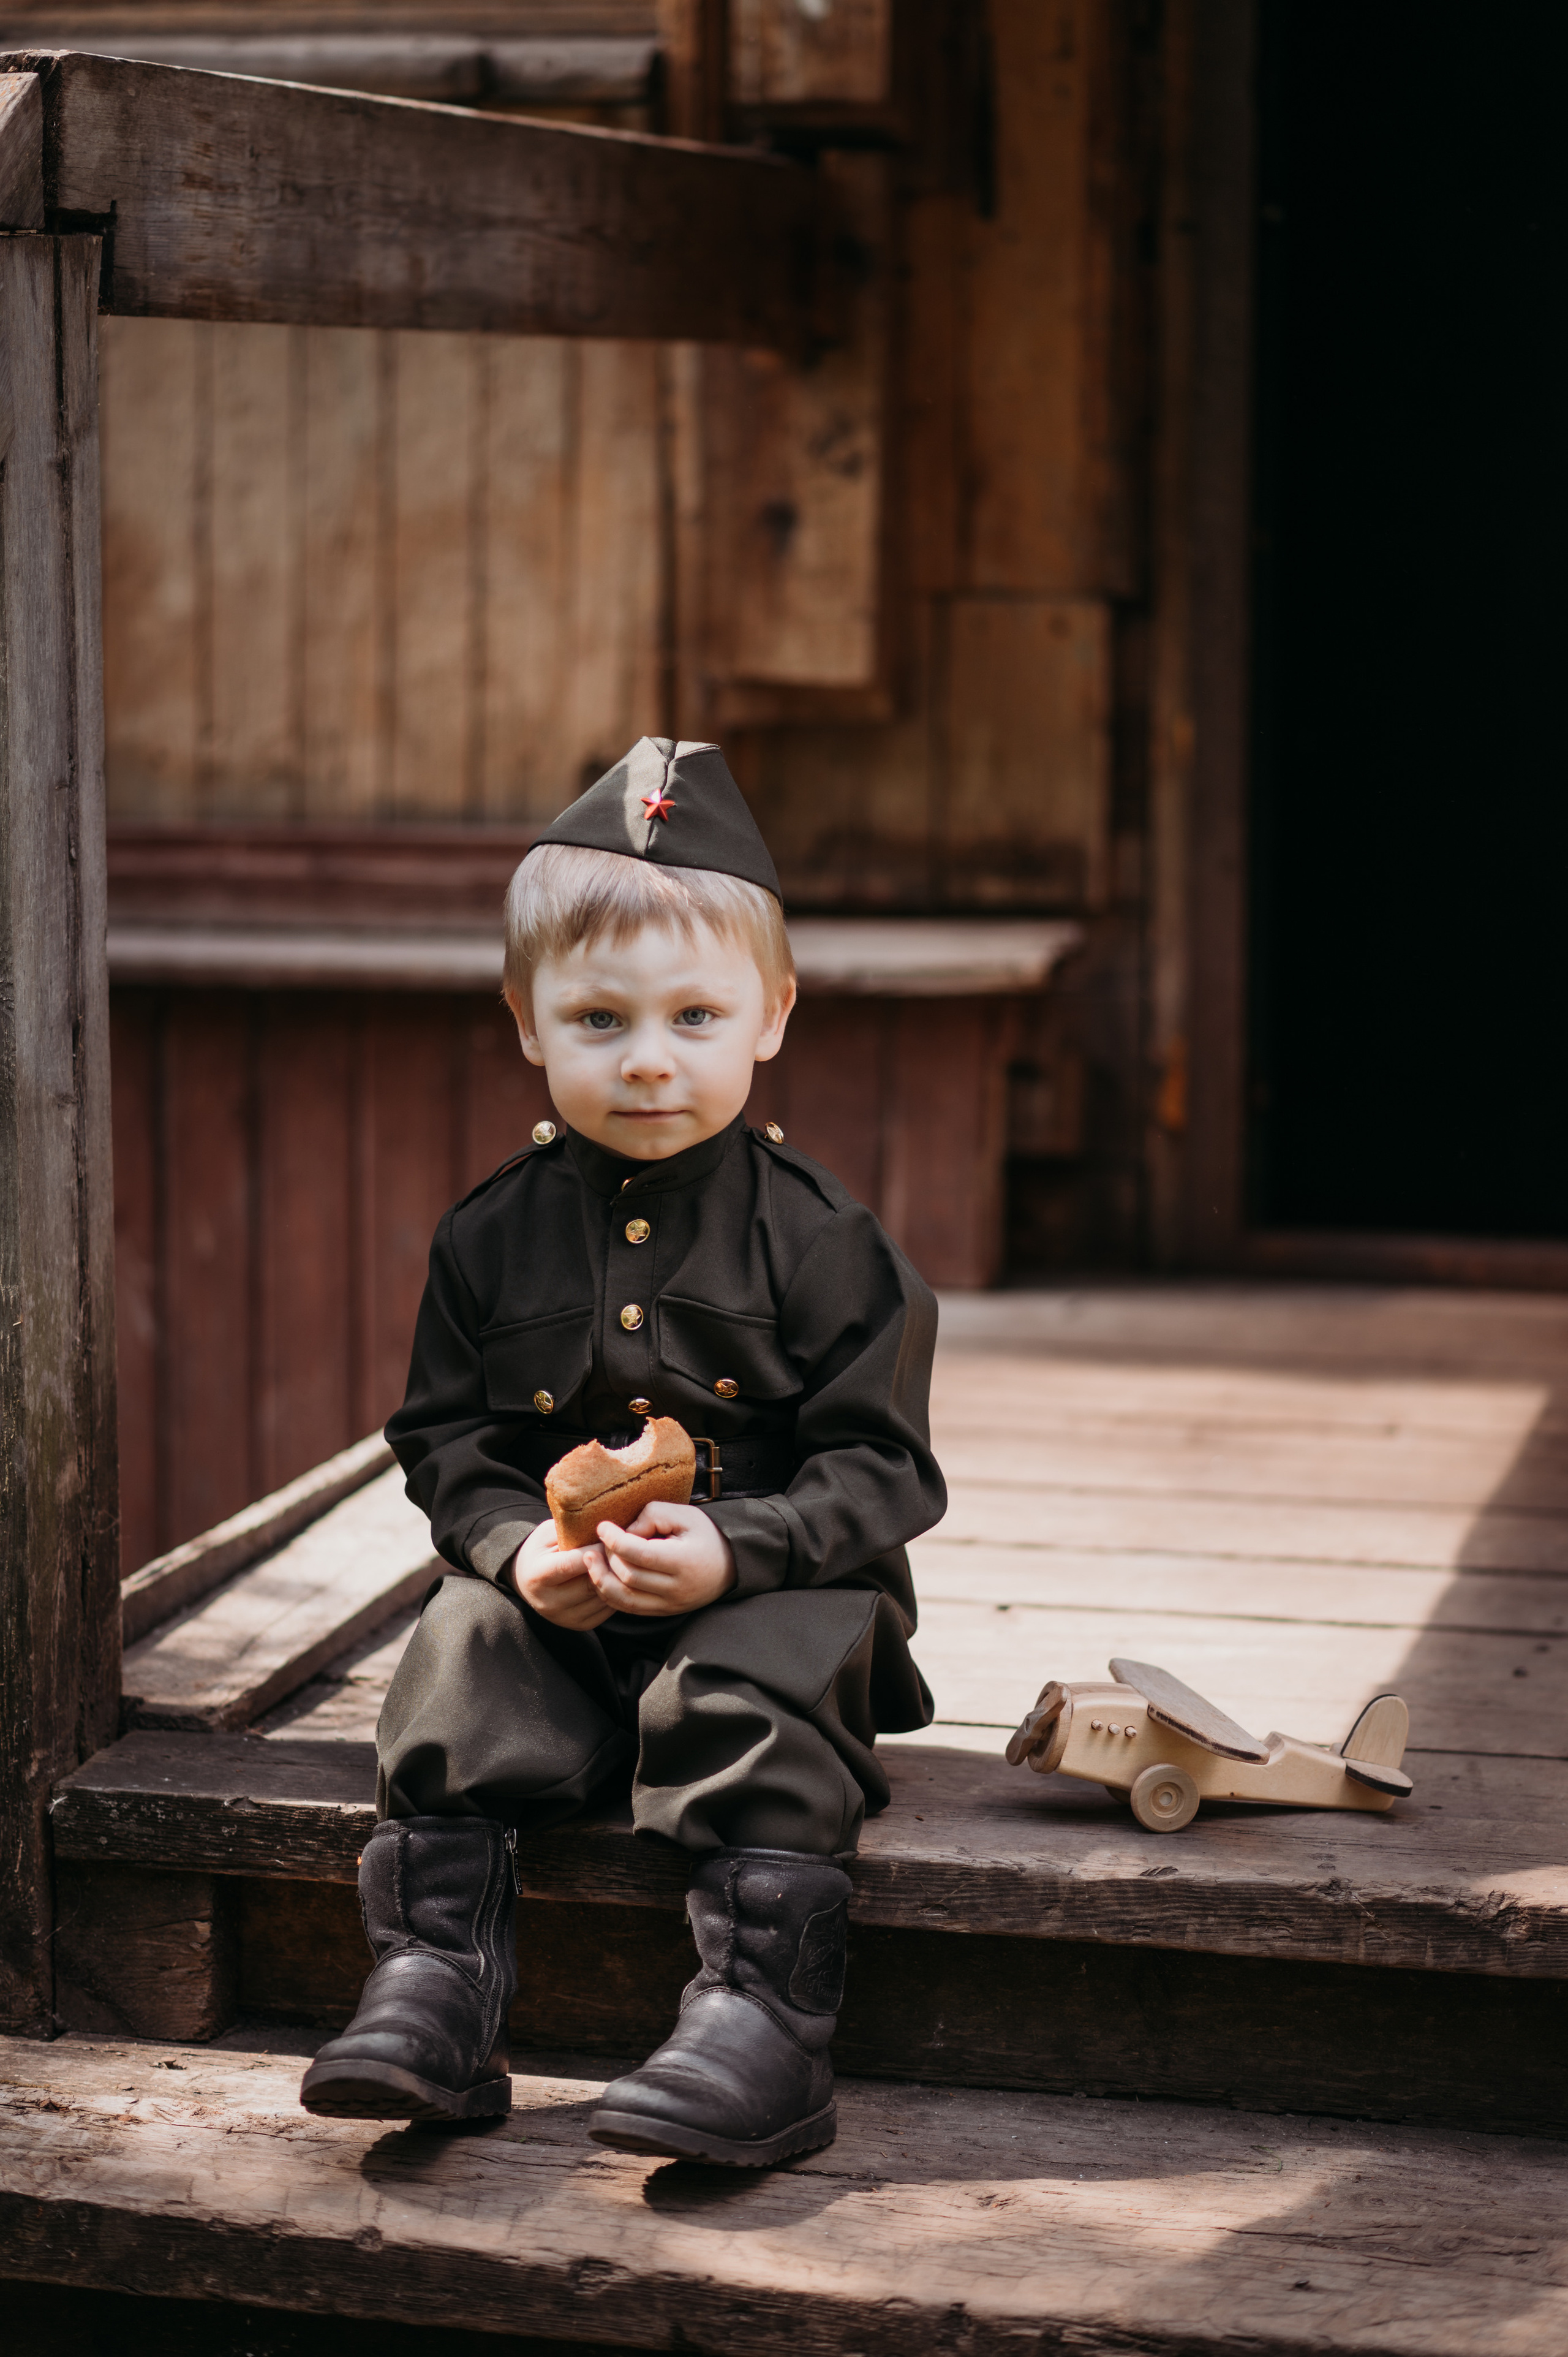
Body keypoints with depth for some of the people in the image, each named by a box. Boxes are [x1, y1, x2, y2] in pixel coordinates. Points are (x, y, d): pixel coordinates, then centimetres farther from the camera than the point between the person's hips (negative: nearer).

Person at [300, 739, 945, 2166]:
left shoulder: (819, 1240, -6)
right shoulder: (494, 1239, 4)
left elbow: (878, 1470, -8)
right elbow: (446, 1444, 7)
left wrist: (734, 1550, -24)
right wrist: (517, 1546, -15)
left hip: (778, 1593, -3)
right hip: (559, 1609, 3)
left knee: (759, 1689, -32)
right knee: (461, 1656, -24)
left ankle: (764, 2020, -35)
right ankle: (435, 1988, -27)